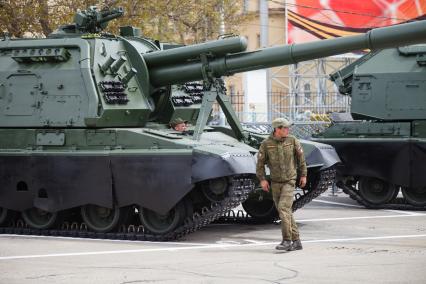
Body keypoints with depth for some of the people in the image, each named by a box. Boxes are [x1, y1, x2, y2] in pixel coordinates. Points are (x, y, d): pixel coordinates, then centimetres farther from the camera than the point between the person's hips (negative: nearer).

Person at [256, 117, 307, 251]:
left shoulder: (292, 140, -6)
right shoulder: (266, 144, -7)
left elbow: (301, 157, 5)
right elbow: (260, 162, 0)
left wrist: (303, 175, 6)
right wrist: (262, 179, -8)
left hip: (289, 181, -3)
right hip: (275, 182, 3)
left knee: (283, 208, -18)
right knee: (286, 212, 7)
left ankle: (287, 241, -15)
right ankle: (296, 241, 15)